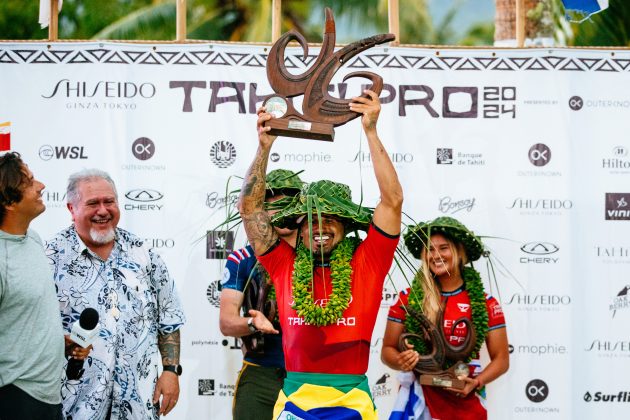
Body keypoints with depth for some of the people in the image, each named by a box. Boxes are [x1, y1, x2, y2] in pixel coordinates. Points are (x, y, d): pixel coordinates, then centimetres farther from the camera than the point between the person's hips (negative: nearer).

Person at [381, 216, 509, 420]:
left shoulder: (485, 304, 0)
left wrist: (476, 383, -13)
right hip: (419, 399, 0)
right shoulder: (408, 298, -1)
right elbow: (388, 349, 4)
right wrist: (400, 361, -17)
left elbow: (501, 359, 3)